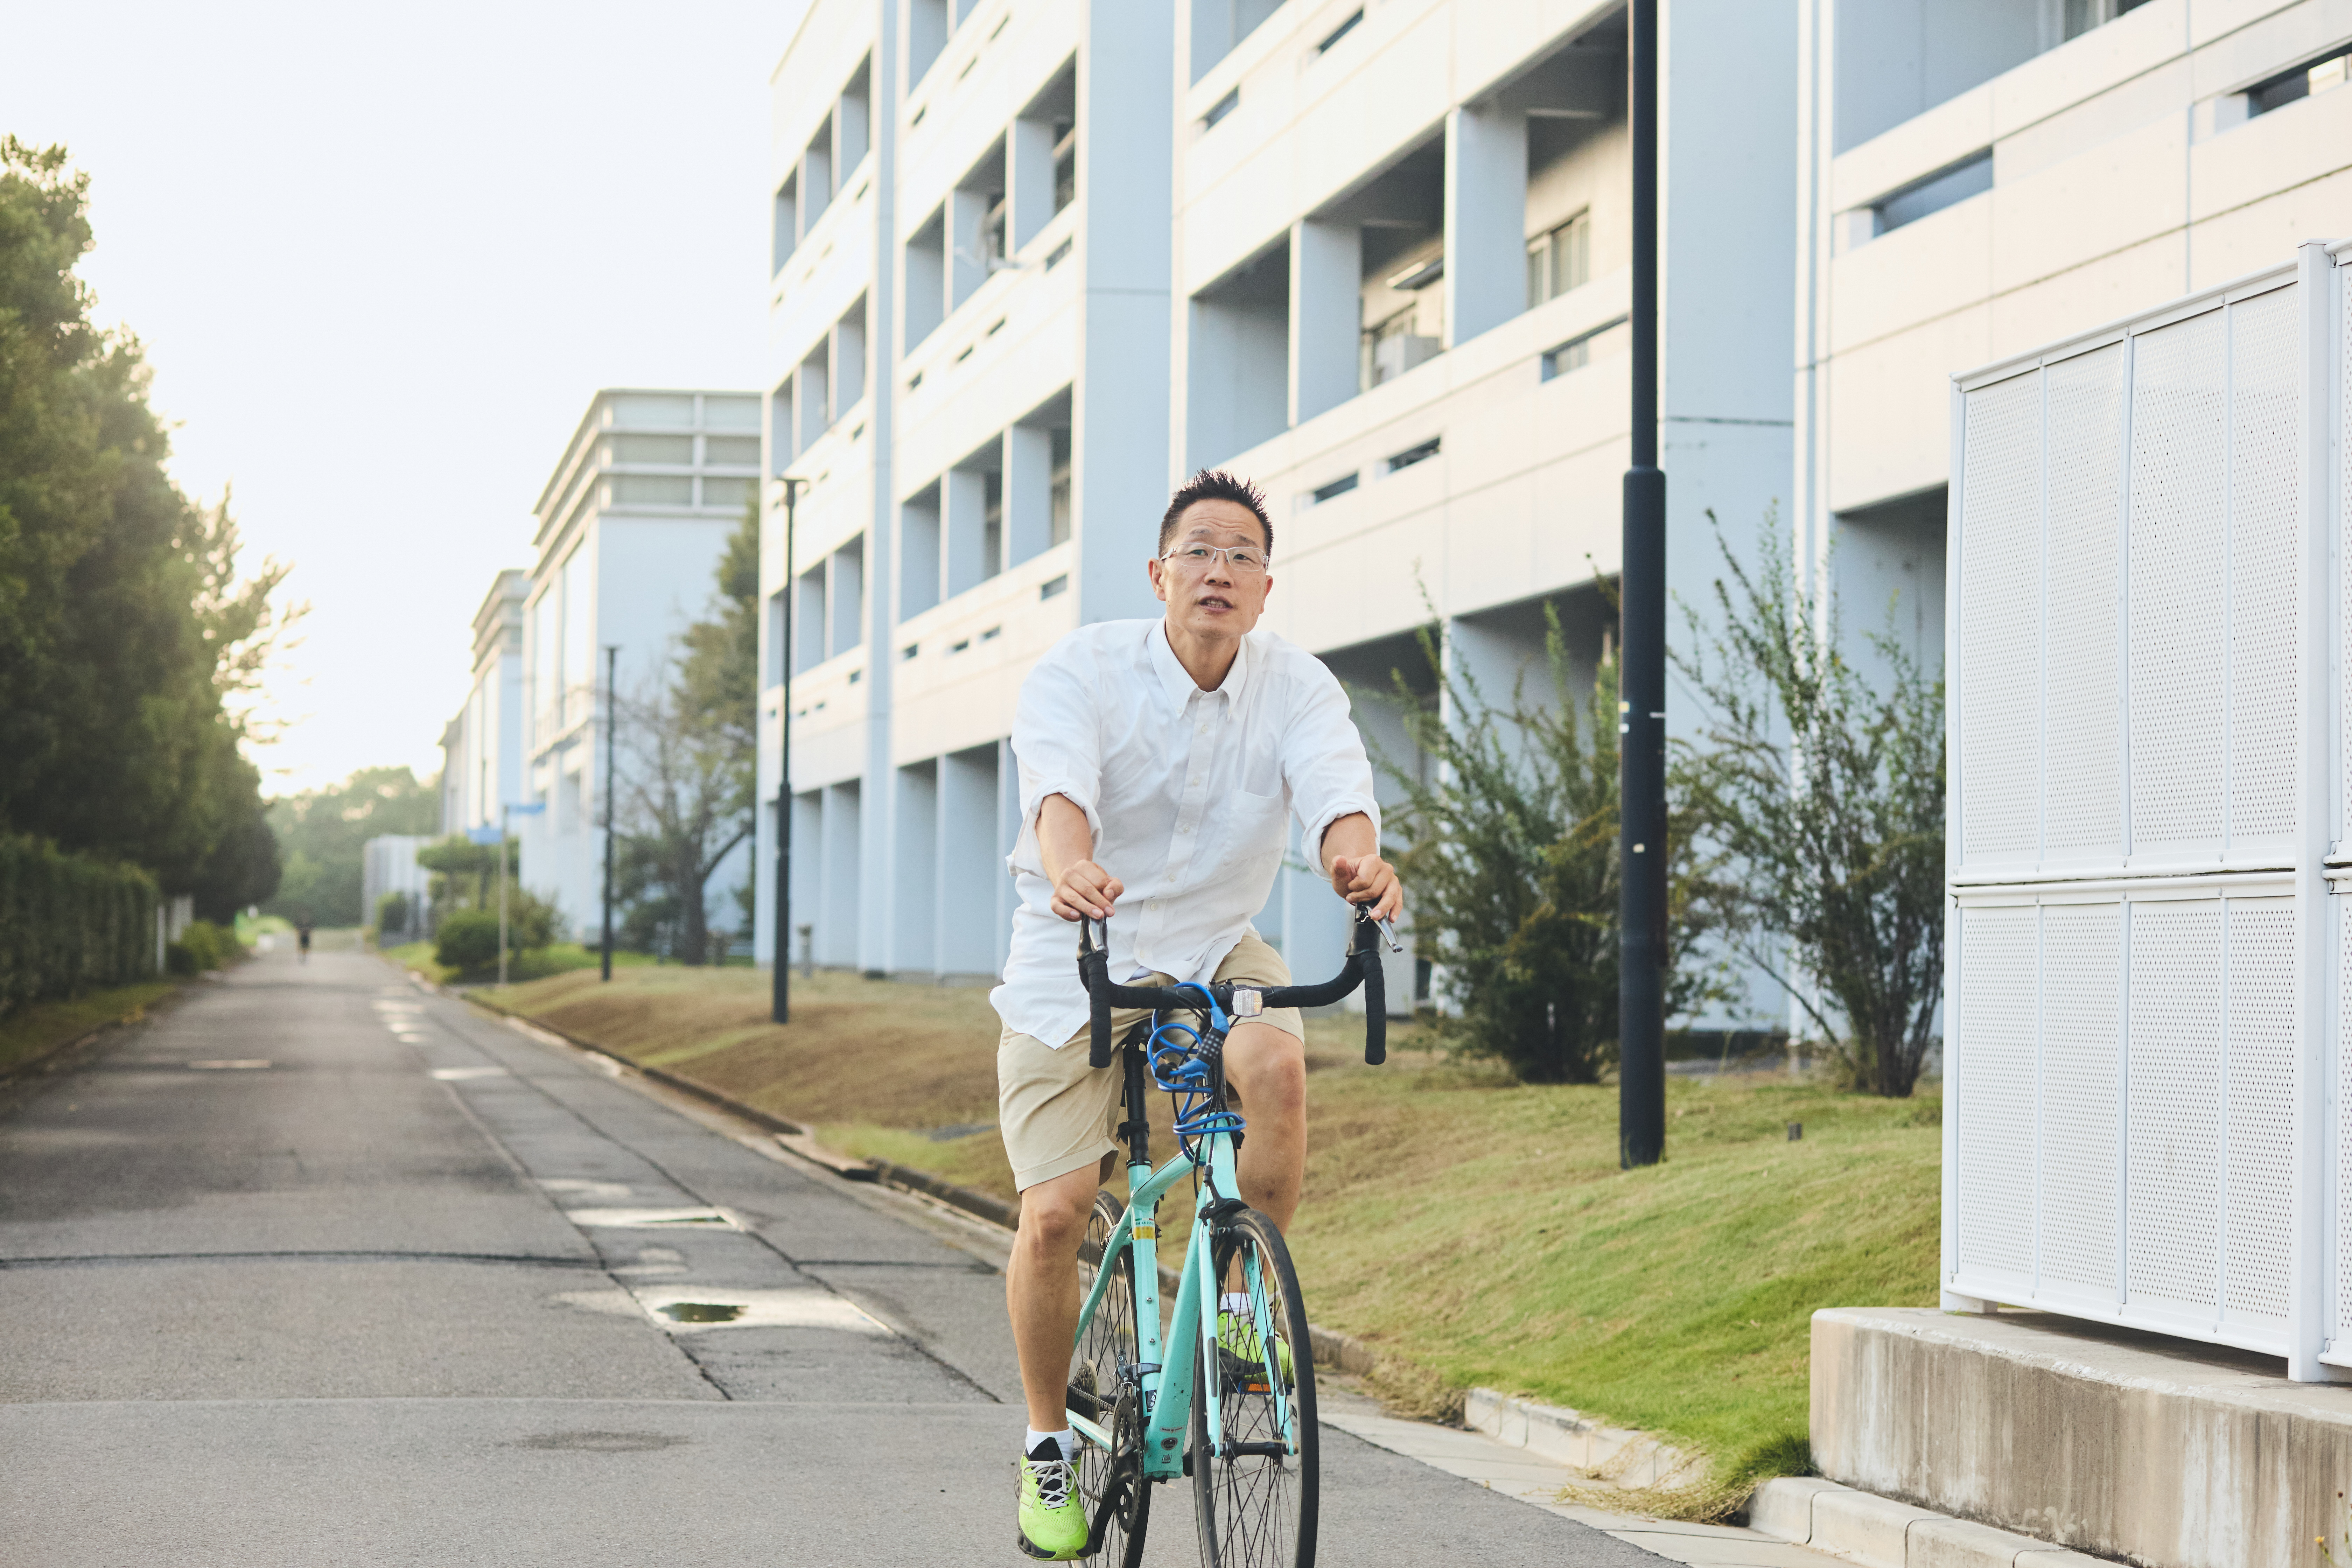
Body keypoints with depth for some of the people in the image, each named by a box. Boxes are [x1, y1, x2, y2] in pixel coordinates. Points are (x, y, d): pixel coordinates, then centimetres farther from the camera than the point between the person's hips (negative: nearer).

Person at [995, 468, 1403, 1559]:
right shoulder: (1080, 671, -13)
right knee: (1054, 1214, -12)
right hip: (1075, 957, -2)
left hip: (1214, 948, 2)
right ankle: (1048, 1445, 11)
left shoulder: (1297, 686, -7)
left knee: (1277, 1065, -32)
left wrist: (1356, 855, -50)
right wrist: (1070, 867, -55)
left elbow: (1334, 783, -25)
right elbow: (1060, 785, -32)